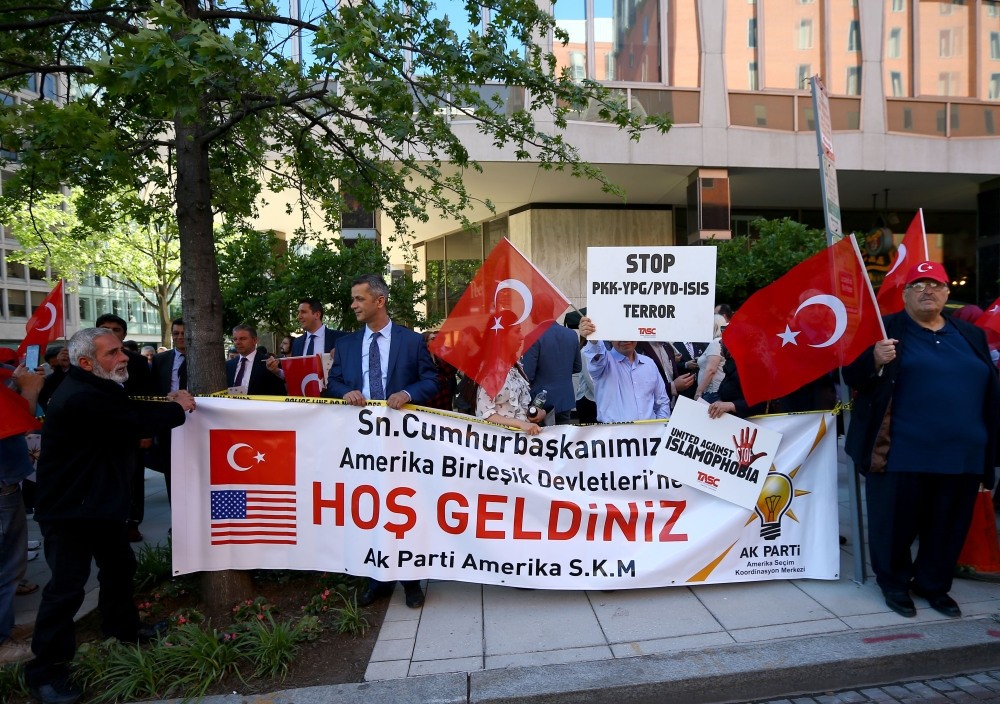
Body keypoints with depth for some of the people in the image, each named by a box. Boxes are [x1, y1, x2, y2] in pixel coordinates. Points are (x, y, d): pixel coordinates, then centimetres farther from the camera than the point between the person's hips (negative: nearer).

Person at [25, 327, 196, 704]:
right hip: (69, 507, -10)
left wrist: (168, 404, -3)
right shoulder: (81, 398, -28)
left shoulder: (98, 389, 7)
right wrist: (178, 409, -12)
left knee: (119, 564, 21)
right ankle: (45, 669, 14)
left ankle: (122, 626, 40)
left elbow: (132, 410, 12)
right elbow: (137, 424, -27)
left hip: (99, 500, 10)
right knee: (67, 585, -2)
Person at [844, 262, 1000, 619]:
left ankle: (934, 584, 35)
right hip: (902, 453, -5)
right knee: (896, 522, 6)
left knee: (949, 525, 15)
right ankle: (894, 584, 26)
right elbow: (852, 377, -6)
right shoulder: (885, 330, -1)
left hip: (961, 453, 5)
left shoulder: (971, 335, 14)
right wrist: (875, 360, -27)